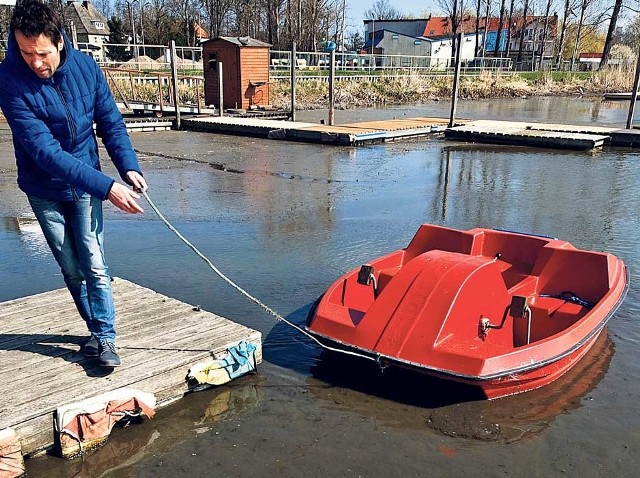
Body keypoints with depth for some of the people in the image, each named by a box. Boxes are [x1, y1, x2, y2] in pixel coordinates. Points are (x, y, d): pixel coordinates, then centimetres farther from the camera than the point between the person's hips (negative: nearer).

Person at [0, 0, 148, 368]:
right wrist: (106, 186, -37)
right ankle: (98, 330, 28)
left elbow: (111, 122, -4)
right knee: (71, 270, 11)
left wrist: (129, 167, -21)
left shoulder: (85, 67, -14)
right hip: (44, 190, -1)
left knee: (94, 266, -2)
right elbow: (44, 150, -30)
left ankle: (104, 337, 9)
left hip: (85, 183, 1)